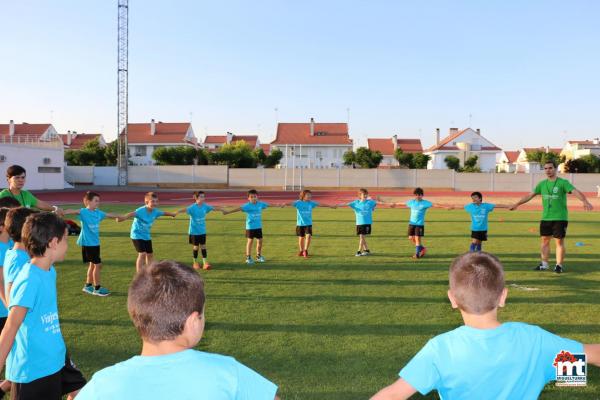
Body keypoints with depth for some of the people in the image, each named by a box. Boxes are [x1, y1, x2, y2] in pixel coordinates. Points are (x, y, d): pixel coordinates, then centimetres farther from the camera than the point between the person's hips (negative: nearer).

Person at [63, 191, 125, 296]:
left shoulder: (98, 212, 7)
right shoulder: (84, 212, -14)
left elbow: (109, 214, 23)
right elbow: (73, 211, -33)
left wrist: (120, 216, 37)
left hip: (95, 243, 8)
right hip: (87, 243, -8)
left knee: (92, 264, 17)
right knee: (97, 264, -4)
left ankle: (88, 286, 31)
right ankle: (97, 288, 8)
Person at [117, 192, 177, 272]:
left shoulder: (155, 211, -7)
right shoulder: (141, 210, -28)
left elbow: (164, 213, 15)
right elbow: (132, 214, -49)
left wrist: (172, 214, 35)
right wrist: (123, 217, -70)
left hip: (147, 236, 7)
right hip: (137, 235, -7)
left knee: (150, 254, 16)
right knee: (142, 254, -19)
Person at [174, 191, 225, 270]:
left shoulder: (205, 206, -2)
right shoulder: (192, 207, -18)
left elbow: (214, 208, 12)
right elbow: (185, 210, -37)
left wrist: (223, 210, 24)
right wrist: (177, 212, -56)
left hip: (202, 231, 4)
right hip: (194, 231, -4)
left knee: (203, 246, 5)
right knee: (196, 247, 7)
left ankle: (205, 262, 7)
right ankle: (195, 263, 23)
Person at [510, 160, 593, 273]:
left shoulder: (563, 182, -7)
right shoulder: (542, 184, 9)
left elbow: (576, 192, -20)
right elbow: (530, 195, 16)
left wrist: (585, 201, -38)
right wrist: (517, 204, 17)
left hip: (560, 218, -5)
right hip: (545, 218, 5)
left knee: (559, 241, 0)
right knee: (545, 240, 10)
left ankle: (559, 265, 10)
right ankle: (544, 264, 20)